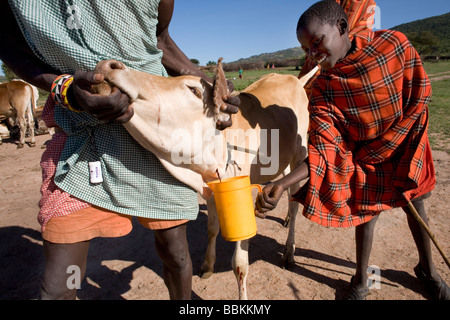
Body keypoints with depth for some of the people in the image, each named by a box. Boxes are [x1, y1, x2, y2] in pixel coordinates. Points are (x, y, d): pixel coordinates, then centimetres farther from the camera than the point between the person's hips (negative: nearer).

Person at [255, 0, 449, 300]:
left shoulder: (393, 43, -21)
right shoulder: (322, 87, -22)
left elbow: (421, 93, -11)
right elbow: (324, 148, -28)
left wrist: (384, 145, -15)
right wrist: (282, 183, -42)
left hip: (406, 145, 2)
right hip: (363, 158, -1)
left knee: (415, 205, 17)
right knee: (366, 213, 6)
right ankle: (361, 281, 30)